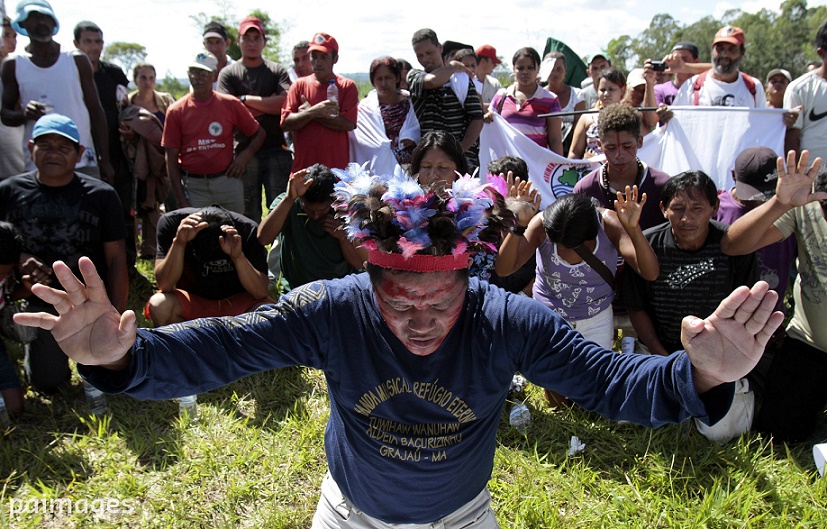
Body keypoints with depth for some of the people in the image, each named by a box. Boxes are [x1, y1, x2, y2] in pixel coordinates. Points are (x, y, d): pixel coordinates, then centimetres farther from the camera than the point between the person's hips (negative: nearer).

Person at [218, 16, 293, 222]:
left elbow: (286, 103, -7)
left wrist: (246, 99, -5)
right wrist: (269, 104, -5)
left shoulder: (278, 71, 11)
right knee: (248, 213, 6)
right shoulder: (228, 73, 7)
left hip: (276, 151, 0)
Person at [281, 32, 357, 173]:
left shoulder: (347, 86, 5)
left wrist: (308, 113, -6)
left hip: (337, 168, -1)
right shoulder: (299, 85, 10)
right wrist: (313, 112, -16)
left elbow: (348, 124, -9)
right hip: (302, 167, 1)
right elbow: (285, 123, 0)